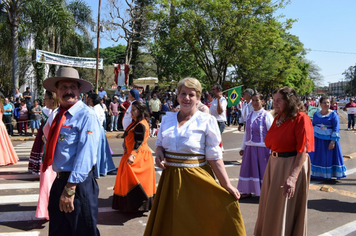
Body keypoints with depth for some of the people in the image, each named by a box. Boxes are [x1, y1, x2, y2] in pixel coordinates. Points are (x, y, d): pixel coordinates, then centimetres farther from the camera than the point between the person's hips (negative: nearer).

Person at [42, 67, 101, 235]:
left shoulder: (87, 116, -16)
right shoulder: (55, 116, 8)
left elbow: (85, 154, -22)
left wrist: (70, 188, -23)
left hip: (79, 184, -7)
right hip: (59, 182, 8)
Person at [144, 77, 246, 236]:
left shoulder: (207, 121, -7)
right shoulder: (167, 119, 6)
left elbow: (214, 157, -9)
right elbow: (160, 144, 18)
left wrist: (227, 185, -14)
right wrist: (158, 153, -5)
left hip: (195, 180, -4)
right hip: (170, 178, 4)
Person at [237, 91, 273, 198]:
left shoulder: (266, 115, -8)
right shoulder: (249, 116, 9)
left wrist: (271, 151, -14)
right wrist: (243, 147, 15)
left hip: (262, 148, -5)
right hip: (249, 148, 6)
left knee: (262, 170, 2)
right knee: (248, 169, 12)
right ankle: (248, 191, 27)